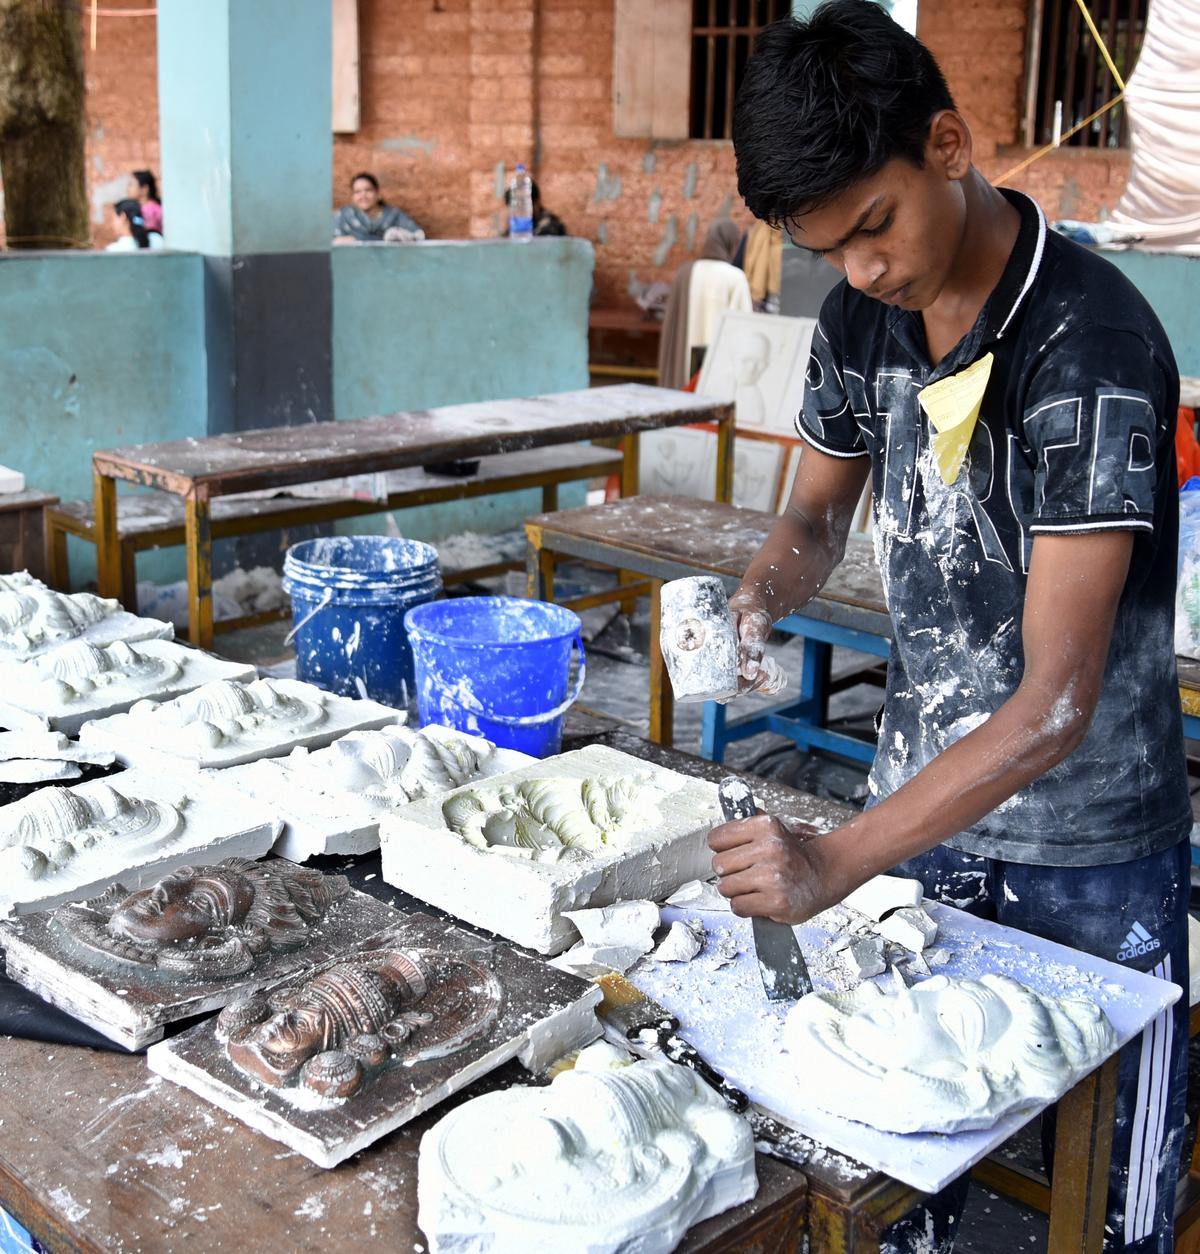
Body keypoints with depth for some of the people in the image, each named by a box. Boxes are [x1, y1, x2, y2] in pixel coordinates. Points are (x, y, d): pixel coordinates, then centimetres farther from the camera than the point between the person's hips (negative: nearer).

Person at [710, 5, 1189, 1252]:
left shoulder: (1089, 343, -25)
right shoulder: (862, 316, -4)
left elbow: (1057, 699, -28)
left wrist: (834, 863, -35)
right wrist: (759, 595, -11)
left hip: (1086, 859, -5)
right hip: (919, 807, 5)